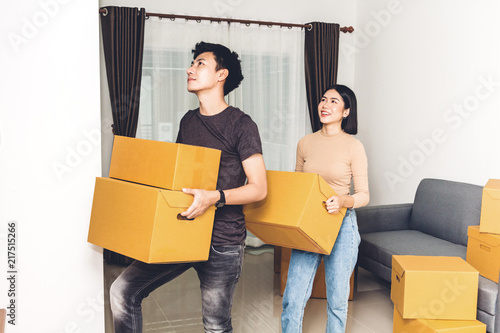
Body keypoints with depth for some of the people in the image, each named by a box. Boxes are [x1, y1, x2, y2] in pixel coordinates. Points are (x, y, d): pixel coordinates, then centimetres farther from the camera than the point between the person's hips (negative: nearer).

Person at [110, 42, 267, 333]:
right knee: (123, 291, -1)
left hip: (221, 241, -6)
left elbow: (259, 188, -12)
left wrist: (215, 197, -27)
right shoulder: (188, 121, 13)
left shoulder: (240, 124, -9)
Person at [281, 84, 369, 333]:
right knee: (292, 298, 1)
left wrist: (344, 201, -25)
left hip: (342, 226, -3)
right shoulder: (305, 143, 5)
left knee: (337, 299, 9)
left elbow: (364, 195, -5)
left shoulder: (353, 146, -5)